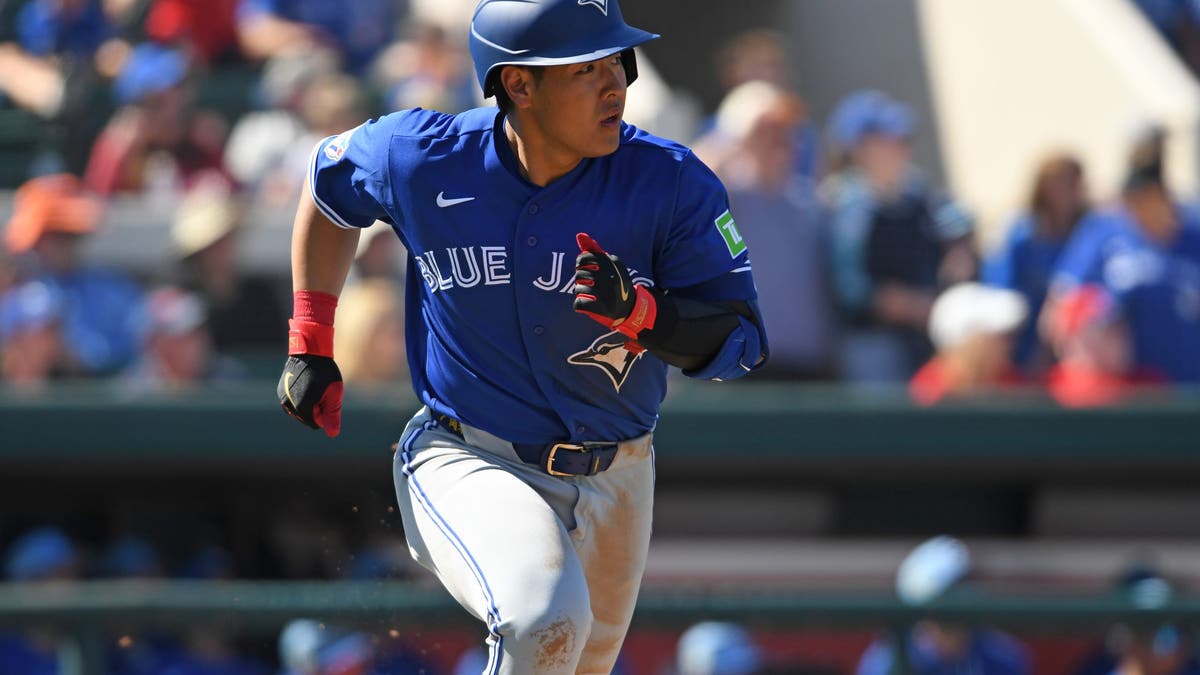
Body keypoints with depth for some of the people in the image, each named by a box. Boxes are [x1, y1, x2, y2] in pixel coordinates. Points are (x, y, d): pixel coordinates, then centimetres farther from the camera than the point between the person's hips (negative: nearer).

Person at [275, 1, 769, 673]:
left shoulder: (671, 182, -15)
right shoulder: (420, 158, -13)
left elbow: (742, 343, -15)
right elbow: (329, 185, 10)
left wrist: (640, 314, -34)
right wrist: (311, 345, 7)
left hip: (612, 484, 3)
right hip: (463, 460, -3)